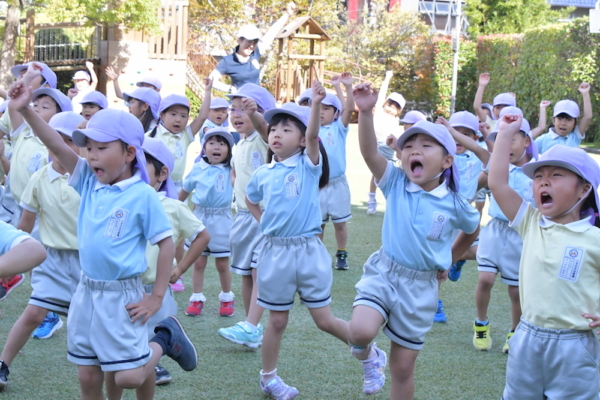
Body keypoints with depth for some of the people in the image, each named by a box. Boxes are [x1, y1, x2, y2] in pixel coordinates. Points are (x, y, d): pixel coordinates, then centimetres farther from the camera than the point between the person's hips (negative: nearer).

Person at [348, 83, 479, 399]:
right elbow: (369, 153, -23)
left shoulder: (453, 204, -4)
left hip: (420, 286, 1)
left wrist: (449, 260, 16)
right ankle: (370, 357, 8)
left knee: (403, 367, 7)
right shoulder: (396, 184, -6)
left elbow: (473, 230, 18)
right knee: (360, 331, -28)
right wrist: (365, 112, -36)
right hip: (383, 272, 0)